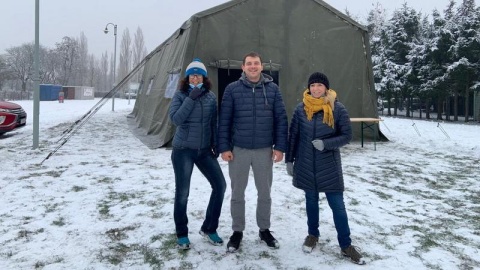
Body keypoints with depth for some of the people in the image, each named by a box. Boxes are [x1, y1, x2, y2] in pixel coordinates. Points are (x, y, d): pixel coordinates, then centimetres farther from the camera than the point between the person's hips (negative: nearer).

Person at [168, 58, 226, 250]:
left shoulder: (211, 96, 5)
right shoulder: (180, 95, -4)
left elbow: (214, 123, 11)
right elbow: (175, 119, -17)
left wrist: (216, 145, 4)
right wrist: (191, 98, -19)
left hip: (205, 150, 4)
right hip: (183, 150, -4)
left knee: (220, 185, 1)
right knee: (182, 192, 0)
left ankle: (209, 229, 17)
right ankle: (182, 234, 19)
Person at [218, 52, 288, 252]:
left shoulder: (272, 89, 1)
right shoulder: (232, 89, -2)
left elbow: (281, 119, 1)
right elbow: (224, 121, -2)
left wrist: (280, 147, -4)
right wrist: (224, 147, -7)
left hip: (265, 150, 1)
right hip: (239, 150, -1)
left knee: (265, 193, 13)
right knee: (237, 193, 10)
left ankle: (264, 230, 31)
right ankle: (237, 231, 26)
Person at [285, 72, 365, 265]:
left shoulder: (338, 109, -7)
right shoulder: (301, 109, -1)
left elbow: (347, 136, -4)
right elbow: (293, 136, 5)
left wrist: (326, 144, -19)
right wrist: (289, 160, 5)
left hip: (329, 166, -2)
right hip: (306, 165, 2)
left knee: (337, 205, 0)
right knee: (311, 200, 16)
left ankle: (346, 245, 14)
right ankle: (313, 234, 35)